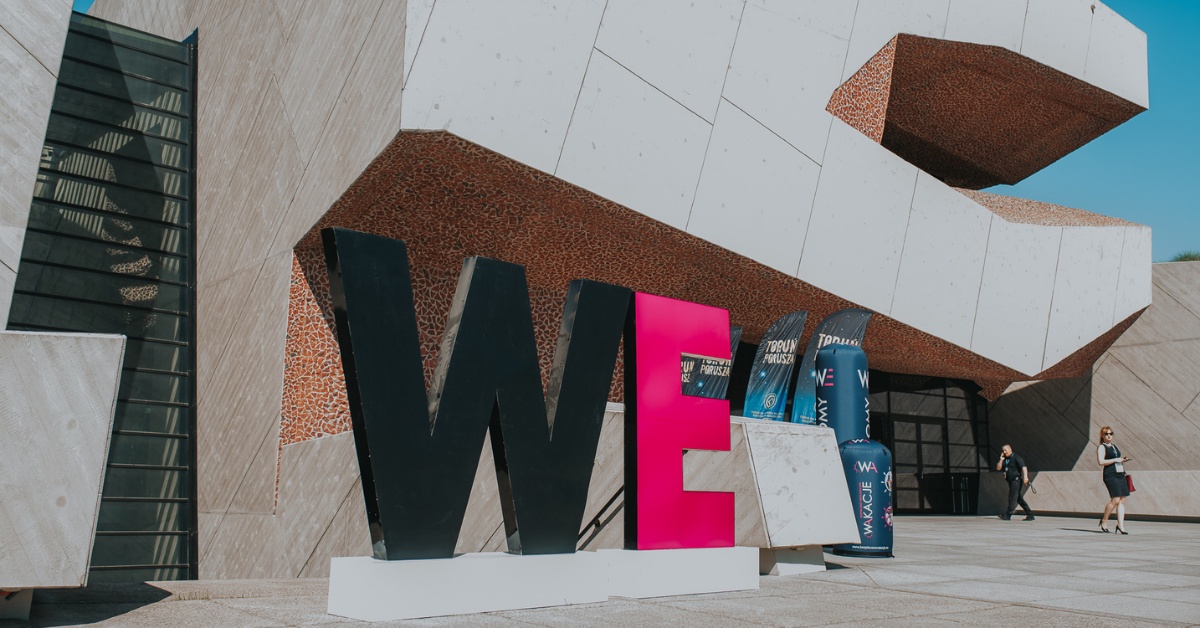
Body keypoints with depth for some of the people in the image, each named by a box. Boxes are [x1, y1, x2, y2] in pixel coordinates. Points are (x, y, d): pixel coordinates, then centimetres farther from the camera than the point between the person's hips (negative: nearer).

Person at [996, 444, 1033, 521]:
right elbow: (998, 468, 12)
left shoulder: (1016, 458, -5)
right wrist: (1001, 460, 2)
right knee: (1018, 498, 9)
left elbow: (1024, 467, -16)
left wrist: (1025, 477, -28)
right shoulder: (1005, 460, 18)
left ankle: (1008, 515, -9)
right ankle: (1030, 514, 13)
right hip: (1011, 482, 8)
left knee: (1012, 497, -9)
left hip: (1016, 480, -8)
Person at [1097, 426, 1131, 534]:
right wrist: (1116, 460, -13)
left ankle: (1120, 526, 1)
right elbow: (1101, 462, -13)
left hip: (1120, 474, 8)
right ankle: (1104, 521, 6)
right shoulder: (1101, 447, -2)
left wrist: (1123, 459, 14)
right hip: (1110, 475, -8)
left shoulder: (1114, 447, 22)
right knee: (1115, 500, -14)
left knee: (1122, 501, 0)